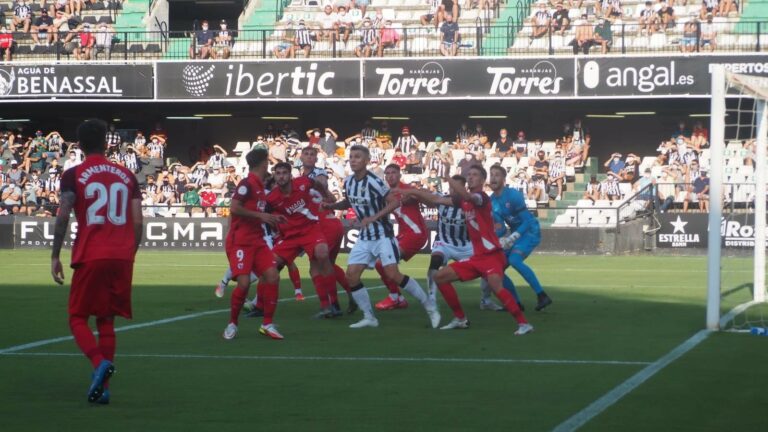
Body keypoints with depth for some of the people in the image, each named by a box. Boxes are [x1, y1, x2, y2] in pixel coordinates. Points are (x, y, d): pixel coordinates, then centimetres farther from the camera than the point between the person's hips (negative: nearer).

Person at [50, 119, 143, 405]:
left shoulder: (73, 176, -1)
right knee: (106, 321, 12)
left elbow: (63, 217, -9)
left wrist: (55, 256, -4)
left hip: (90, 258, -4)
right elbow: (138, 222, 8)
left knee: (78, 319, 7)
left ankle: (99, 363, -21)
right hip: (122, 258, 4)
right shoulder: (126, 176, 10)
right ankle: (102, 388, 7)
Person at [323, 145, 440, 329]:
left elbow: (395, 202, -21)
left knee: (393, 275, -15)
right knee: (351, 275, -3)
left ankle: (430, 307, -3)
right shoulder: (348, 182, 1)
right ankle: (369, 317, 8)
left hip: (382, 235, -7)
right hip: (365, 237, 7)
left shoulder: (374, 182, -20)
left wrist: (374, 217, -26)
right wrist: (332, 206, 2)